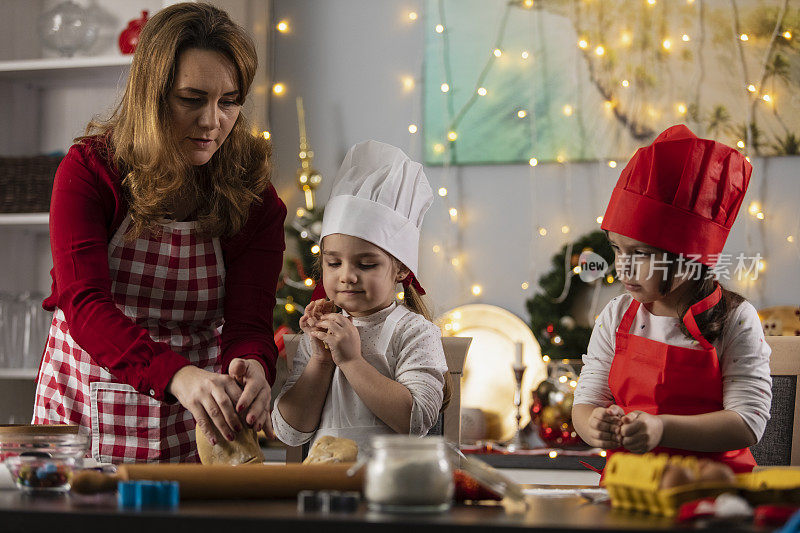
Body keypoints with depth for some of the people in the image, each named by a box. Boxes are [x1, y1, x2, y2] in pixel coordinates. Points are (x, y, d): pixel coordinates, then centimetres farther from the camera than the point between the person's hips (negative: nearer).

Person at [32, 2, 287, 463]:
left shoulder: (254, 198, -4)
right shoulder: (89, 170, -10)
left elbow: (249, 321, -12)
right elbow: (83, 302, -22)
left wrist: (252, 367, -37)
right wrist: (176, 374, -40)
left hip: (193, 421, 1)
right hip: (87, 409, -1)